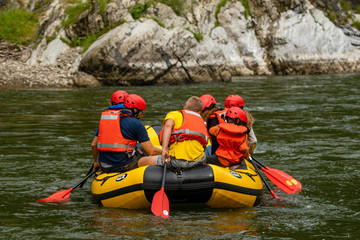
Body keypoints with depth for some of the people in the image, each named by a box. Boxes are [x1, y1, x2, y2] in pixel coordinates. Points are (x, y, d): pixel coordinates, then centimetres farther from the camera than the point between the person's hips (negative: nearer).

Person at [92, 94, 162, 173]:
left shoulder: (103, 118, 14)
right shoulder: (136, 123, -4)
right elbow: (152, 151, -5)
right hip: (123, 166, -7)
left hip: (104, 168, 7)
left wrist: (96, 162, 34)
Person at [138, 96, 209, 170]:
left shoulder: (175, 114, 16)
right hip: (198, 161, 3)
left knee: (142, 161, 12)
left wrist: (164, 149, -17)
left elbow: (168, 125, -7)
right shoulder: (201, 122, 30)